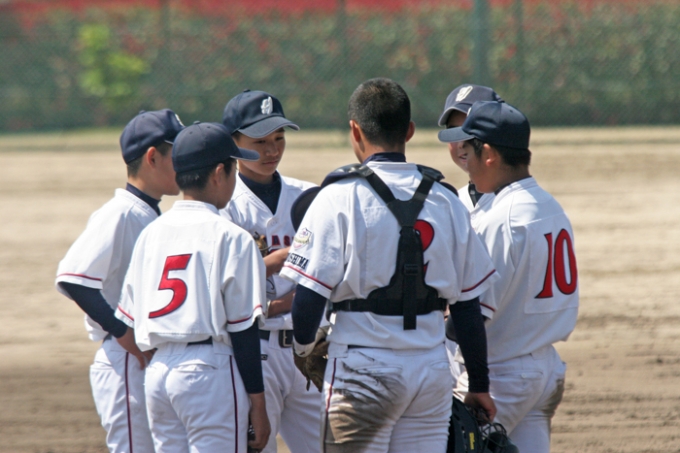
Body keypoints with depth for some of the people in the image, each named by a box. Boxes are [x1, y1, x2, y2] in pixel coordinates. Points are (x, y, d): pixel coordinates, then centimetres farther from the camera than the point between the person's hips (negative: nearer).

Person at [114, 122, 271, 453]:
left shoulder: (151, 234, 12)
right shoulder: (230, 237, -6)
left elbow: (129, 320, 11)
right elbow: (243, 330, -8)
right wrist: (258, 406, -4)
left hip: (157, 373, 6)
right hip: (210, 372, -6)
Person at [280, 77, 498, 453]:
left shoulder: (340, 198, -7)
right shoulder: (444, 200, 7)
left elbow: (310, 294, -9)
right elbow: (468, 305, 9)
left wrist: (303, 349, 10)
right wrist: (479, 385, 17)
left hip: (362, 369, -4)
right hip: (432, 371, 4)